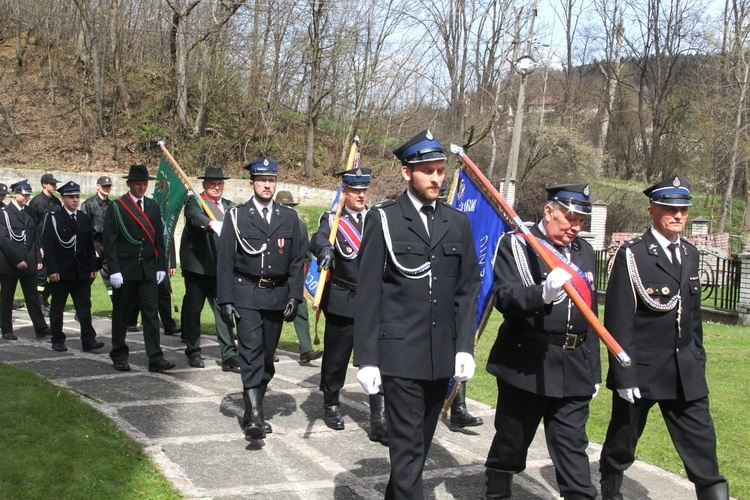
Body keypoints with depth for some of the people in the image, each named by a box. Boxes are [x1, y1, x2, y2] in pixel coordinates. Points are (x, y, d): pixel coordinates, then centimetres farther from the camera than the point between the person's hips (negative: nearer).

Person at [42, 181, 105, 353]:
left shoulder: (85, 219, 10)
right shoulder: (54, 218, -4)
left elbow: (90, 246, 12)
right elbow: (48, 246, -8)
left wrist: (93, 267, 6)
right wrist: (52, 270, -15)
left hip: (82, 272, 4)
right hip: (61, 272, -3)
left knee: (84, 306, 0)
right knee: (57, 307, 6)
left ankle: (88, 340, -1)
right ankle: (57, 340, 16)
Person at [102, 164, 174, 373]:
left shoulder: (153, 207, 10)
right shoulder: (116, 207, -3)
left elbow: (159, 239, 11)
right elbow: (109, 242, -6)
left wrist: (161, 267, 5)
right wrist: (114, 270, -12)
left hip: (148, 270, 3)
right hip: (125, 270, -3)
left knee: (152, 314, 0)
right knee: (121, 314, 7)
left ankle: (155, 359, 1)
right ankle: (119, 357, 19)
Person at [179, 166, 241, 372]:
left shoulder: (229, 206, 17)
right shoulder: (194, 201, 0)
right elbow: (195, 217, -22)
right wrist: (212, 223, -43)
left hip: (222, 268, 3)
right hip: (197, 267, -3)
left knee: (224, 310, 0)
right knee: (192, 310, 7)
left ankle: (229, 356, 0)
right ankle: (193, 353, 22)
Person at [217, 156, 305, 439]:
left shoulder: (289, 218, 8)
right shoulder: (237, 216, 2)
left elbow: (297, 261, 9)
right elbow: (225, 261, 0)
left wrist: (294, 297, 0)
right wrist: (226, 299, -6)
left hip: (277, 296, 3)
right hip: (246, 295, -3)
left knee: (267, 356, 9)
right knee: (251, 352, -14)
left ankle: (253, 410, 22)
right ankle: (254, 416, -19)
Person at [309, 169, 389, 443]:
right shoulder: (332, 219, 0)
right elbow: (319, 239, -21)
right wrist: (325, 249, -44)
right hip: (342, 300, -2)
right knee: (336, 357, 10)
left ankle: (379, 421, -1)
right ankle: (331, 405, 32)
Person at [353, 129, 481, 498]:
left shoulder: (458, 224, 10)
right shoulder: (384, 219, -2)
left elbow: (467, 290, 9)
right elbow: (368, 294, -4)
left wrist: (464, 347, 0)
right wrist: (367, 358, -9)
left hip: (442, 356, 4)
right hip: (400, 353, -4)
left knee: (421, 442, 15)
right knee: (407, 445, -4)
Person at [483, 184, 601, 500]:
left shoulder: (585, 252, 14)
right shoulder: (516, 245, -4)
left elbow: (590, 316, 18)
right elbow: (503, 297, -18)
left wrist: (593, 370, 18)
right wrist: (543, 293, -36)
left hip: (574, 369, 4)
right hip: (525, 364, -4)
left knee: (573, 448, 3)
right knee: (511, 441, 11)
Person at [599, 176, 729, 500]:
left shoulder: (690, 255, 10)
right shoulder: (631, 255, -9)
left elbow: (694, 314, 16)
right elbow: (618, 320, -13)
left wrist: (697, 360, 13)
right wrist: (624, 375, -16)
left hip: (686, 374, 5)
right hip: (641, 372, -5)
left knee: (703, 451, 1)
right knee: (621, 445, 12)